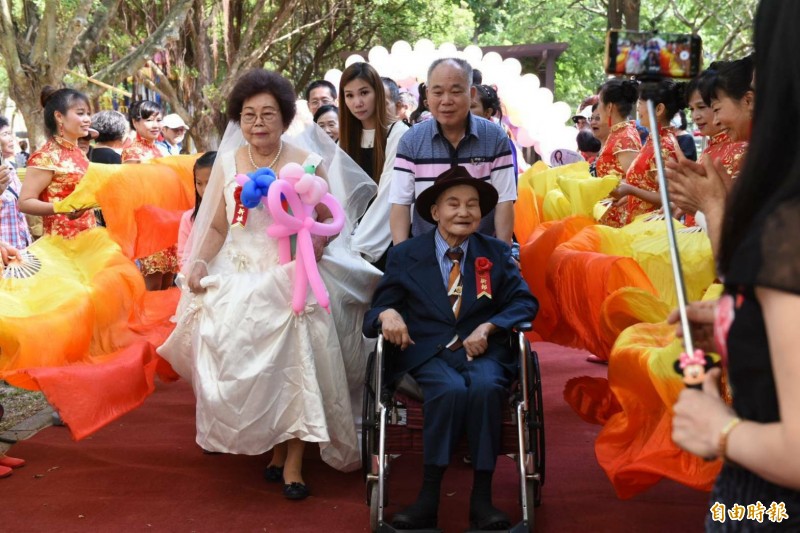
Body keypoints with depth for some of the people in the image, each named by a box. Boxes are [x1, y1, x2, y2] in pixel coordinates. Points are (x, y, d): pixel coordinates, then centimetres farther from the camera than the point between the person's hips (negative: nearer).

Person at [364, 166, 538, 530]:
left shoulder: (496, 253, 16)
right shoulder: (405, 255, 13)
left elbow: (525, 302, 7)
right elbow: (377, 311, 8)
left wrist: (489, 326, -12)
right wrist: (387, 313, -18)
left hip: (483, 350, 1)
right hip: (428, 353, -1)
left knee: (485, 387, -34)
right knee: (451, 389, -35)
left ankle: (482, 498, -25)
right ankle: (428, 499, -27)